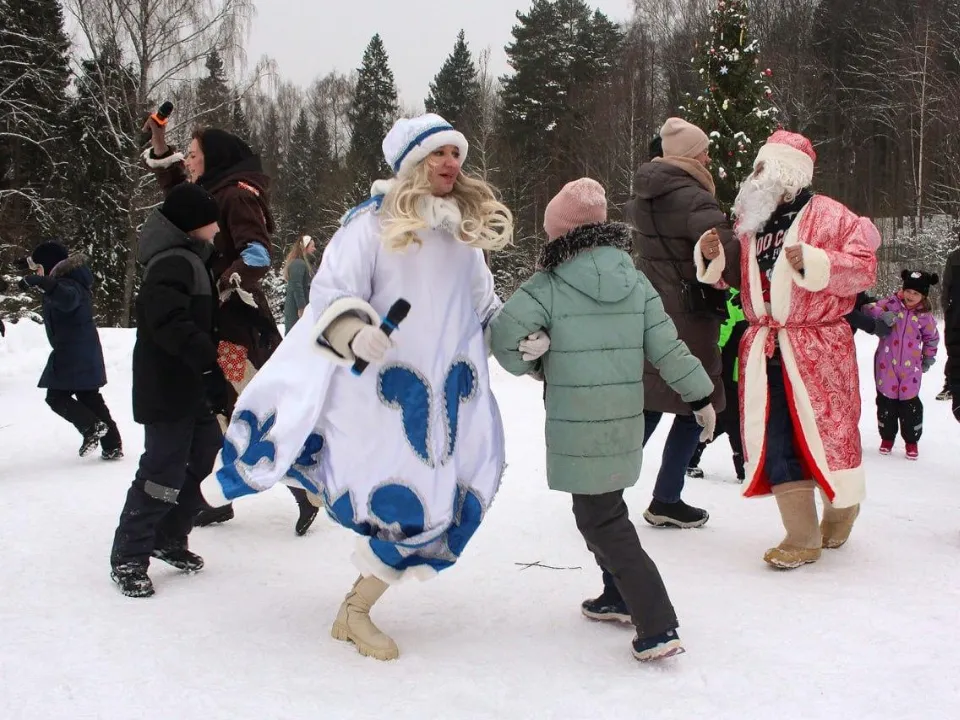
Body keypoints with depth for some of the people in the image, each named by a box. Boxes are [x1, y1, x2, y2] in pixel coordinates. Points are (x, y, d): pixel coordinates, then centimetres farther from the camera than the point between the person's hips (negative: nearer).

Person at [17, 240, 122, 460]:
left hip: (73, 355, -10)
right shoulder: (70, 279, 13)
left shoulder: (68, 284, -19)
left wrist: (39, 282, -52)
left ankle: (92, 427, -11)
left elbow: (67, 299, -45)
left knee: (57, 397, 0)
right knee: (89, 398, 13)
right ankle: (112, 445, 12)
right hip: (85, 353, 10)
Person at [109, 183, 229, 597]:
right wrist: (209, 359, -35)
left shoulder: (190, 260, 18)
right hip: (169, 391, -11)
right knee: (163, 472, -8)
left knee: (203, 461, 15)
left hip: (195, 389, 11)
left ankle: (170, 539, 28)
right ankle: (128, 558, 2)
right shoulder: (173, 263, -16)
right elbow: (171, 322, -31)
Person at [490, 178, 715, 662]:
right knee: (604, 510, 25)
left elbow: (503, 334, -18)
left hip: (576, 431, -6)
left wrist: (527, 362, 3)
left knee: (602, 522, -1)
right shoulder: (637, 283, 5)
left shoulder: (548, 286, -10)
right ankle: (622, 596, 33)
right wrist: (700, 397, 13)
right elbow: (667, 348, 4)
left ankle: (658, 628, -7)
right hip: (626, 425, 6)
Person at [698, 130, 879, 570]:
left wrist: (814, 263, -23)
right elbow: (730, 277, 19)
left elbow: (863, 268, -11)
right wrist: (712, 256, -1)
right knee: (775, 440, 2)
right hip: (765, 350, 5)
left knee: (827, 432, 1)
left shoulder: (829, 217, -5)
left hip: (818, 348, -5)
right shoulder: (750, 221, 12)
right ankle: (803, 538, 11)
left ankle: (841, 509, 31)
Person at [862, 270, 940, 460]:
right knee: (886, 401, 9)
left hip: (910, 367, 0)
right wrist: (882, 314, -33)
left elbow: (932, 338, 14)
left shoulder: (925, 315, -1)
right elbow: (868, 309, -15)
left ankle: (911, 440, 21)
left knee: (910, 403, 4)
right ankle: (887, 437, 27)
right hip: (886, 364, 0)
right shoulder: (891, 303, -5)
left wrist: (928, 358, 17)